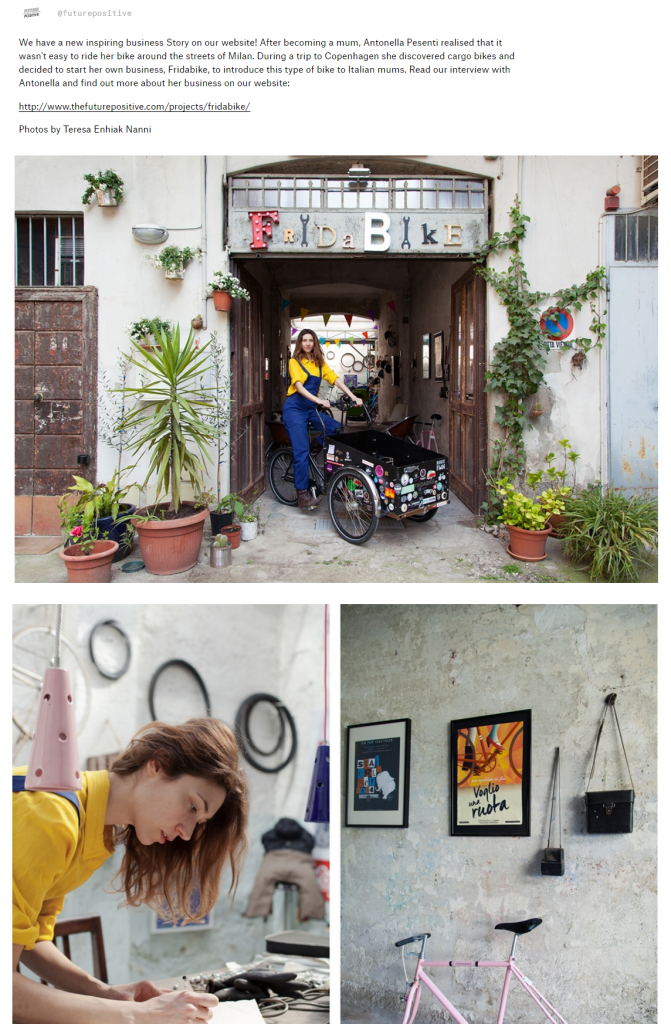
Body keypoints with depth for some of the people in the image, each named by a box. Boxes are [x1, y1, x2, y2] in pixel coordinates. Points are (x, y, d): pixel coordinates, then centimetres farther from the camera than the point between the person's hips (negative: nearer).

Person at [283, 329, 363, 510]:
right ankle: (302, 495, -9)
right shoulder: (295, 362, -4)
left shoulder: (320, 364, 11)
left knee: (337, 429, -20)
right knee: (302, 451, -12)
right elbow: (299, 386, -17)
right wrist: (318, 400, -31)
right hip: (295, 408, -5)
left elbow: (336, 380, 2)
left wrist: (353, 397, -11)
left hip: (312, 408, 5)